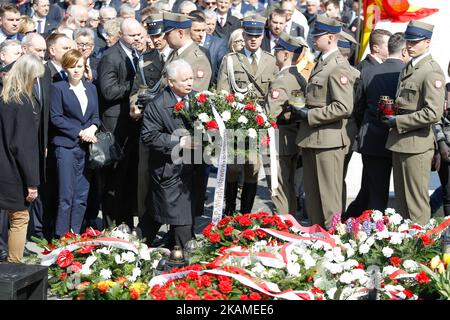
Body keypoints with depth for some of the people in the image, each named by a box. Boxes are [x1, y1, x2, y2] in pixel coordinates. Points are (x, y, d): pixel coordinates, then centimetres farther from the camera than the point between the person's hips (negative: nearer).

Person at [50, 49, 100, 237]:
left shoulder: (91, 88, 14)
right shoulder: (58, 88, -1)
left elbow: (95, 116, 14)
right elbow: (56, 117, -7)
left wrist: (92, 128, -8)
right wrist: (79, 132, -13)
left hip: (86, 147, 5)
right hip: (66, 145, -5)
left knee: (82, 196, 5)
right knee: (66, 196, -7)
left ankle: (75, 235, 12)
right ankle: (61, 238, -2)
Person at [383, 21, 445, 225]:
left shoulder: (432, 72, -13)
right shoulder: (408, 68, 16)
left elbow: (433, 113, -21)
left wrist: (398, 121, -16)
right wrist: (390, 113, 11)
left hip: (417, 145, -9)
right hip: (399, 142, 9)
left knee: (416, 201, -2)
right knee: (401, 199, 15)